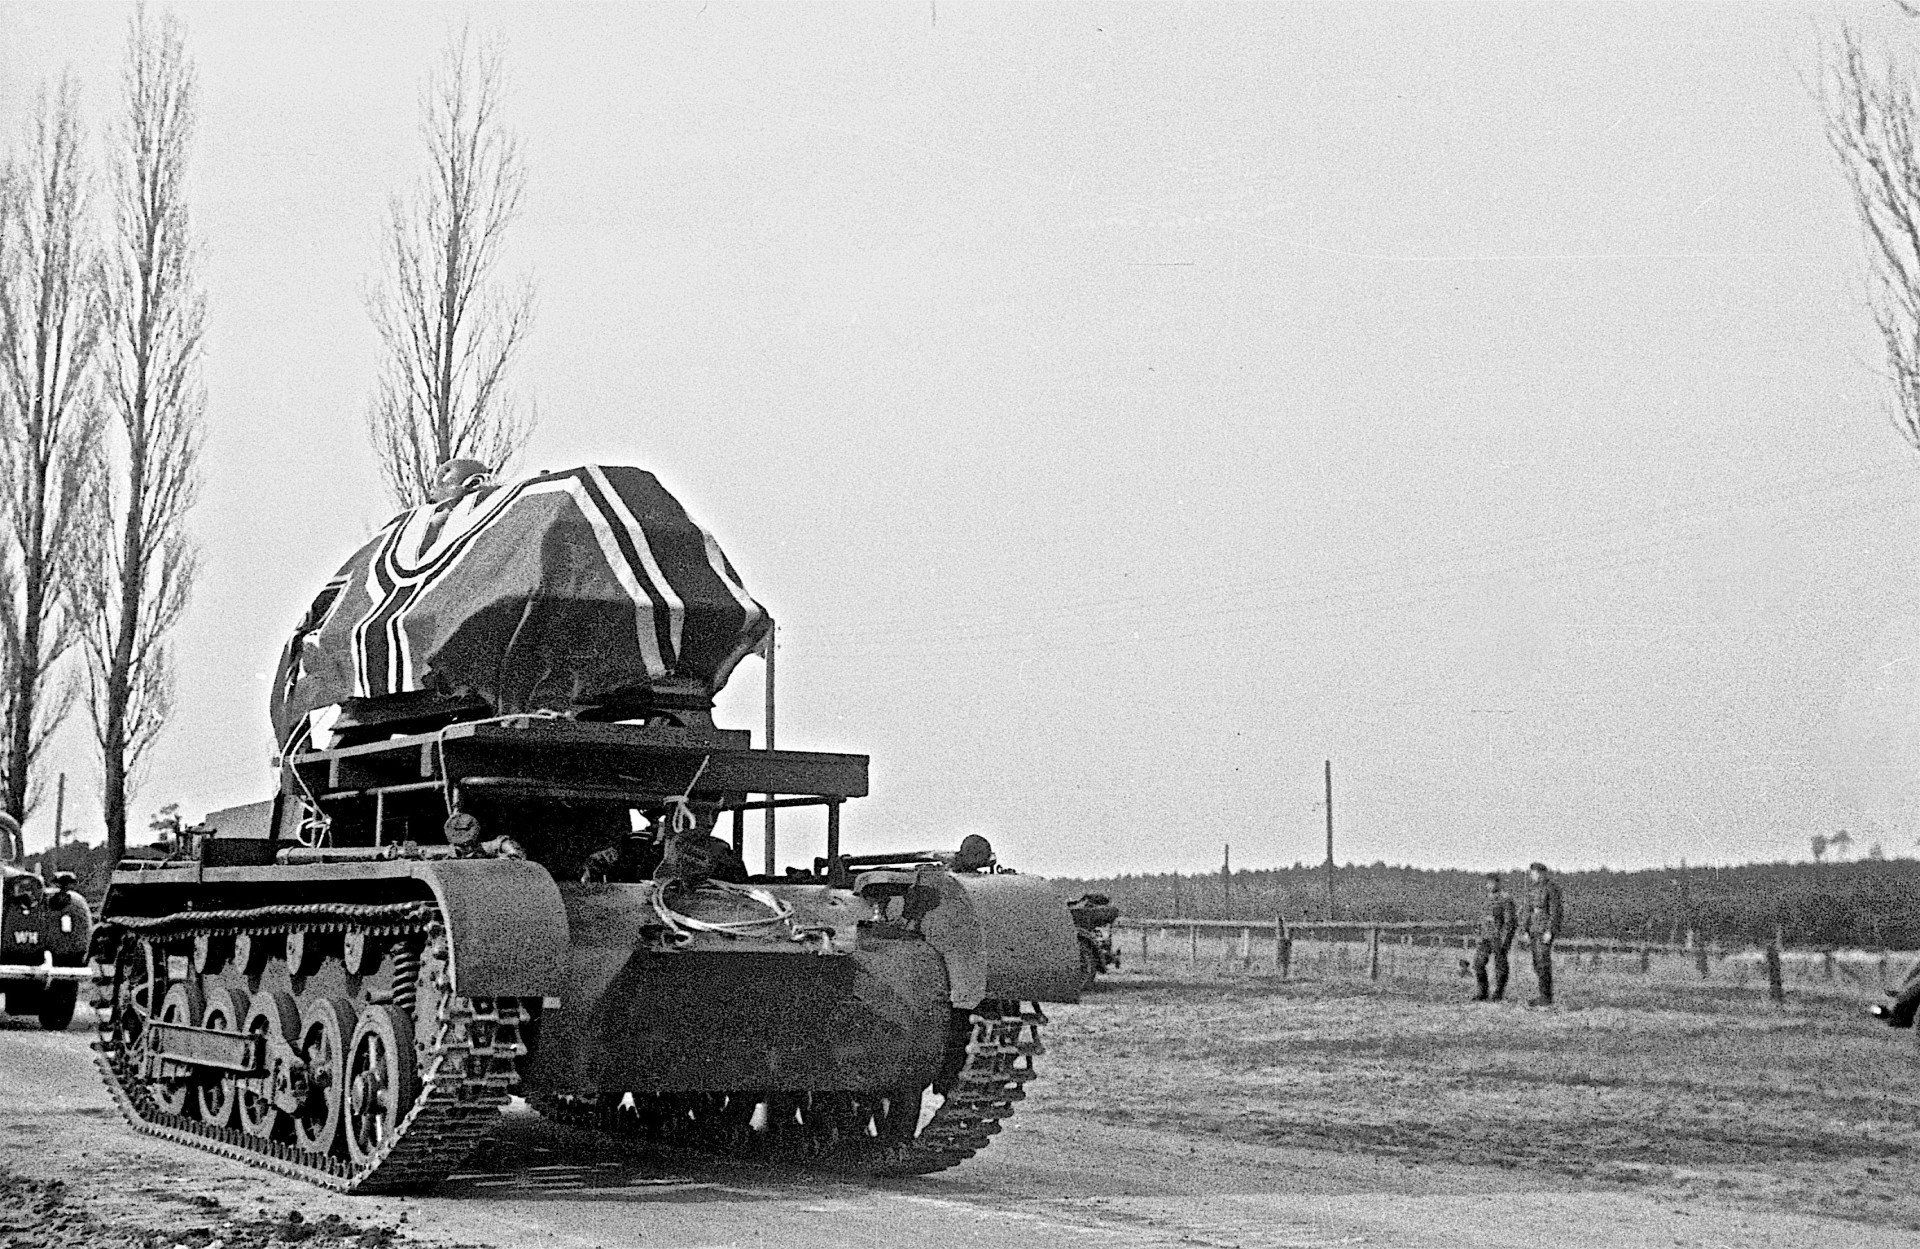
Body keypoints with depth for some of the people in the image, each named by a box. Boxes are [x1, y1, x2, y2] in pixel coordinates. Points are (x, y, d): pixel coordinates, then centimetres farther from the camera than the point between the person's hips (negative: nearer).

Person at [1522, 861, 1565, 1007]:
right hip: (1535, 927, 8)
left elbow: (1554, 911, -15)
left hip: (1547, 926, -8)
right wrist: (1527, 932, 12)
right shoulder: (1532, 889, 13)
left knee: (1543, 961, -12)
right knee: (1537, 962, 7)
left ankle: (1547, 997, -9)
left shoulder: (1552, 887, -11)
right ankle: (1544, 996, 11)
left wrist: (1549, 931, -21)